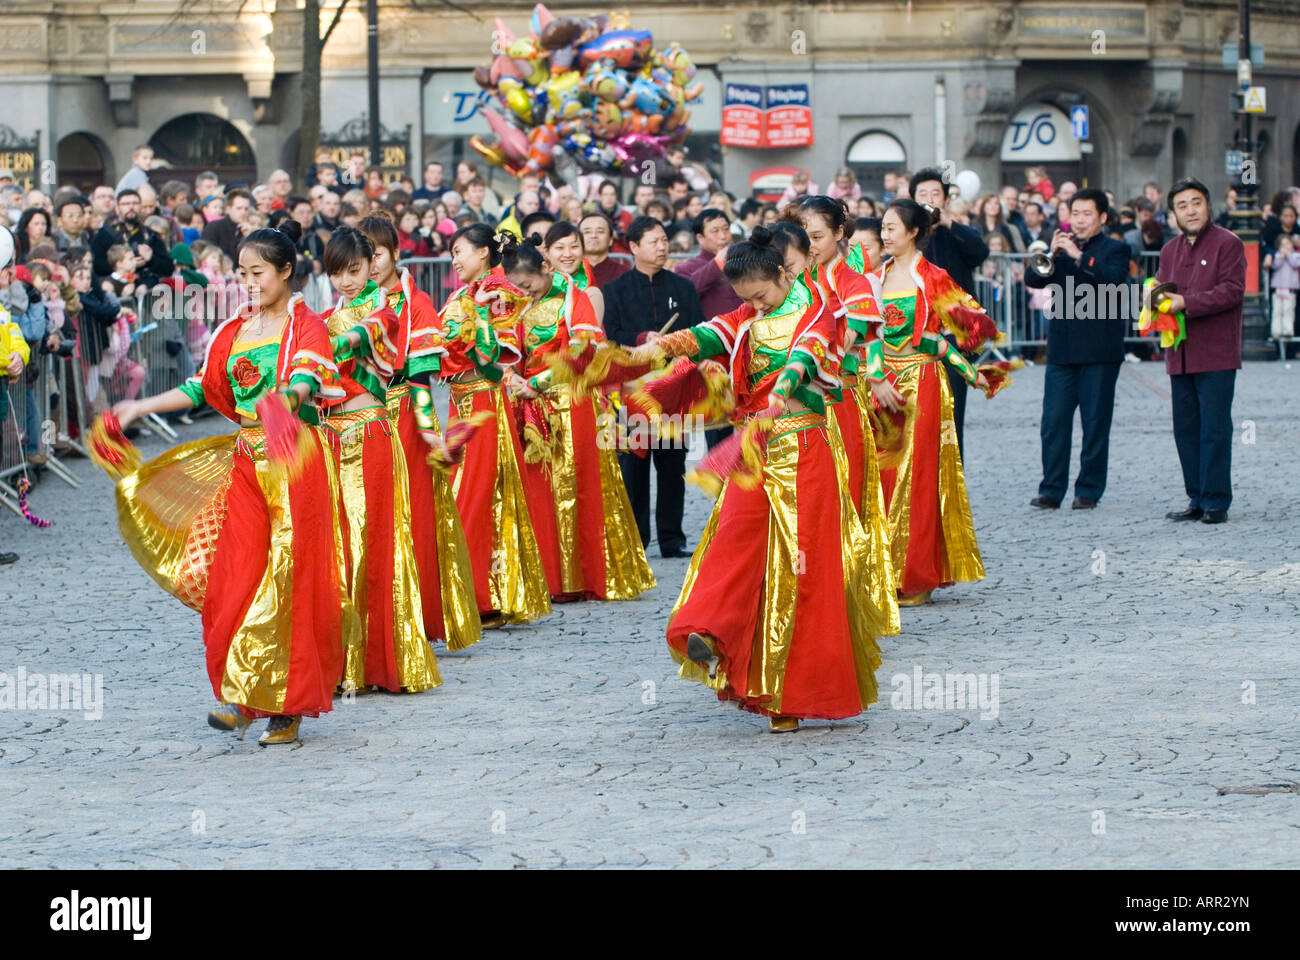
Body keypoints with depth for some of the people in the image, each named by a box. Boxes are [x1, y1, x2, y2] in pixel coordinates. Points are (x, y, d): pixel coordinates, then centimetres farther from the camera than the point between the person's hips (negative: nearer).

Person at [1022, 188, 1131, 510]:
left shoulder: (1114, 250, 3)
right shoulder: (1062, 245, 15)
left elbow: (1114, 280, -16)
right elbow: (1032, 280, 5)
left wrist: (1079, 256, -21)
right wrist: (1052, 254, -11)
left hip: (1099, 350, -3)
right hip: (1061, 348, 3)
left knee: (1095, 422, 0)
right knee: (1053, 421, -1)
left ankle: (1089, 490, 6)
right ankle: (1051, 489, 4)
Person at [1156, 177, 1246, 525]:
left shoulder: (1227, 243, -4)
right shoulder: (1170, 250, 17)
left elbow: (1232, 291, -13)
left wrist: (1186, 303, -20)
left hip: (1215, 355, -7)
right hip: (1180, 356, 7)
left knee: (1214, 430, -6)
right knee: (1186, 430, 8)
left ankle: (1216, 502, -3)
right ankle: (1198, 499, 15)